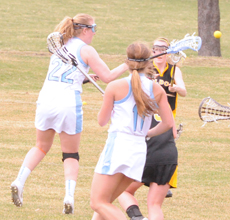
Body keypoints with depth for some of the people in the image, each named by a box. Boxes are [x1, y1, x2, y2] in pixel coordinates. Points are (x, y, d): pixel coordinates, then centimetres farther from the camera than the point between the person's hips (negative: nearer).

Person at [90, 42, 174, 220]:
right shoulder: (157, 90, 6)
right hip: (139, 150, 6)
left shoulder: (116, 87, -4)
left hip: (118, 146, -6)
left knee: (99, 203, -4)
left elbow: (102, 121, 6)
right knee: (105, 202, 16)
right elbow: (168, 123, 6)